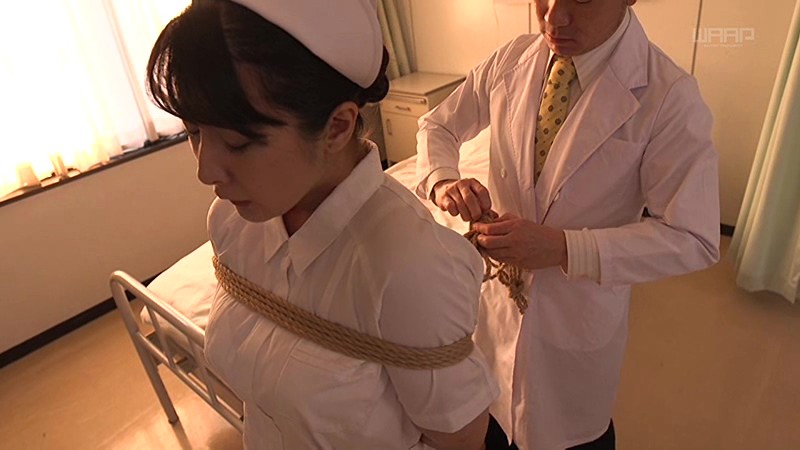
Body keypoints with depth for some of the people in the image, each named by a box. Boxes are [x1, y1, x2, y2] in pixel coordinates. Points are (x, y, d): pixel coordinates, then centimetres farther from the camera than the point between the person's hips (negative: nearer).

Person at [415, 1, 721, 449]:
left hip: (583, 307, -3)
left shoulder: (670, 96, -21)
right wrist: (442, 179, -18)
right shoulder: (510, 61, -8)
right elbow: (438, 125, 4)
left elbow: (693, 239, -21)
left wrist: (562, 247, -32)